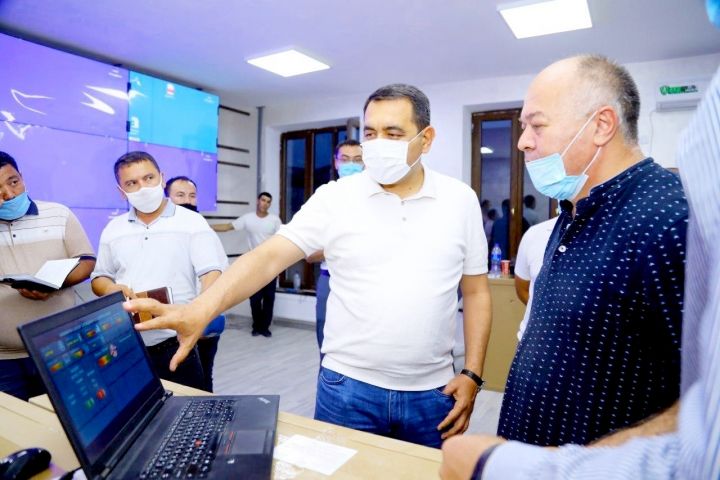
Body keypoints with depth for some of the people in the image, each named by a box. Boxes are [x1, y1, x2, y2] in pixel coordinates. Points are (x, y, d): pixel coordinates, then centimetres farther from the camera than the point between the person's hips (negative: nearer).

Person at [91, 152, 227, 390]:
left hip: (175, 344, -4)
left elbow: (212, 273, -10)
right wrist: (111, 288, -5)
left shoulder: (192, 222, -2)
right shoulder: (113, 229, 13)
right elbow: (99, 278, 19)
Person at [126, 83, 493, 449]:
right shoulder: (335, 198, -6)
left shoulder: (461, 200, -1)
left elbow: (476, 291, 4)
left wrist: (472, 374, -2)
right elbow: (270, 256, -15)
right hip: (347, 388, -1)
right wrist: (200, 310, -31)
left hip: (431, 394, 2)